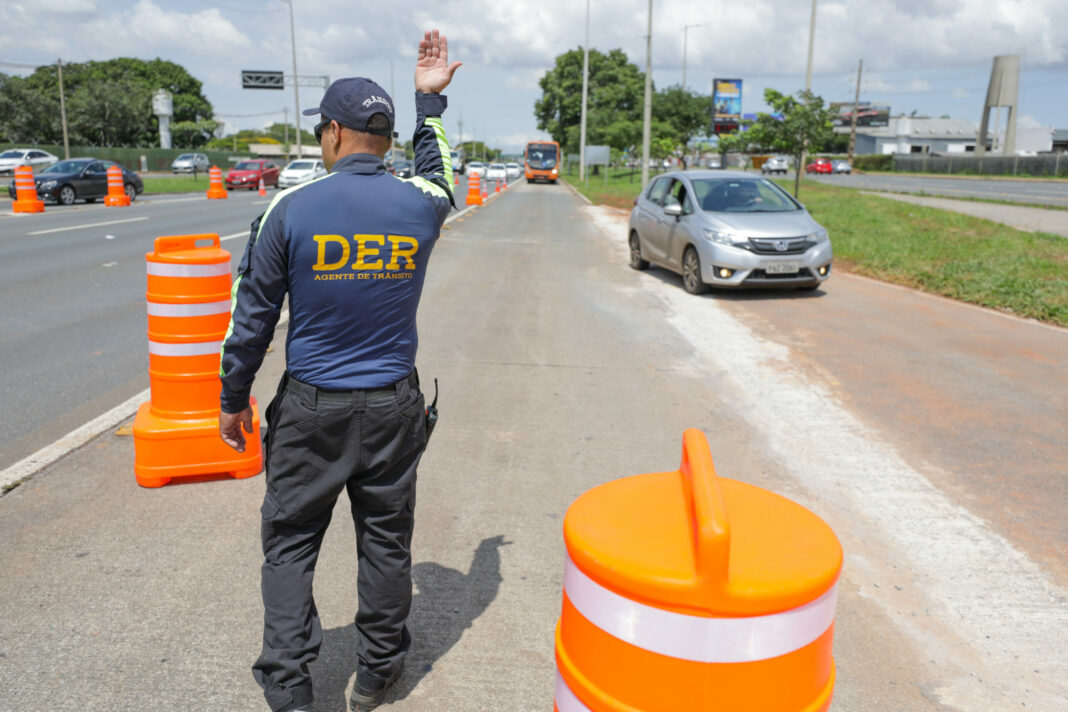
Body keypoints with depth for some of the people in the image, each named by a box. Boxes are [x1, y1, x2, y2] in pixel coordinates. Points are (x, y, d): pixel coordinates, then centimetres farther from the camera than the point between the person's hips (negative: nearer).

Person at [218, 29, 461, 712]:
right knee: (387, 538, 15)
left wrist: (235, 399, 7)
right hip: (393, 406, 3)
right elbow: (439, 178, 23)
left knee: (290, 540, 13)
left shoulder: (292, 208, -10)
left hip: (312, 407, -2)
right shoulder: (420, 205, -4)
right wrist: (431, 99, 31)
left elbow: (254, 315, -5)